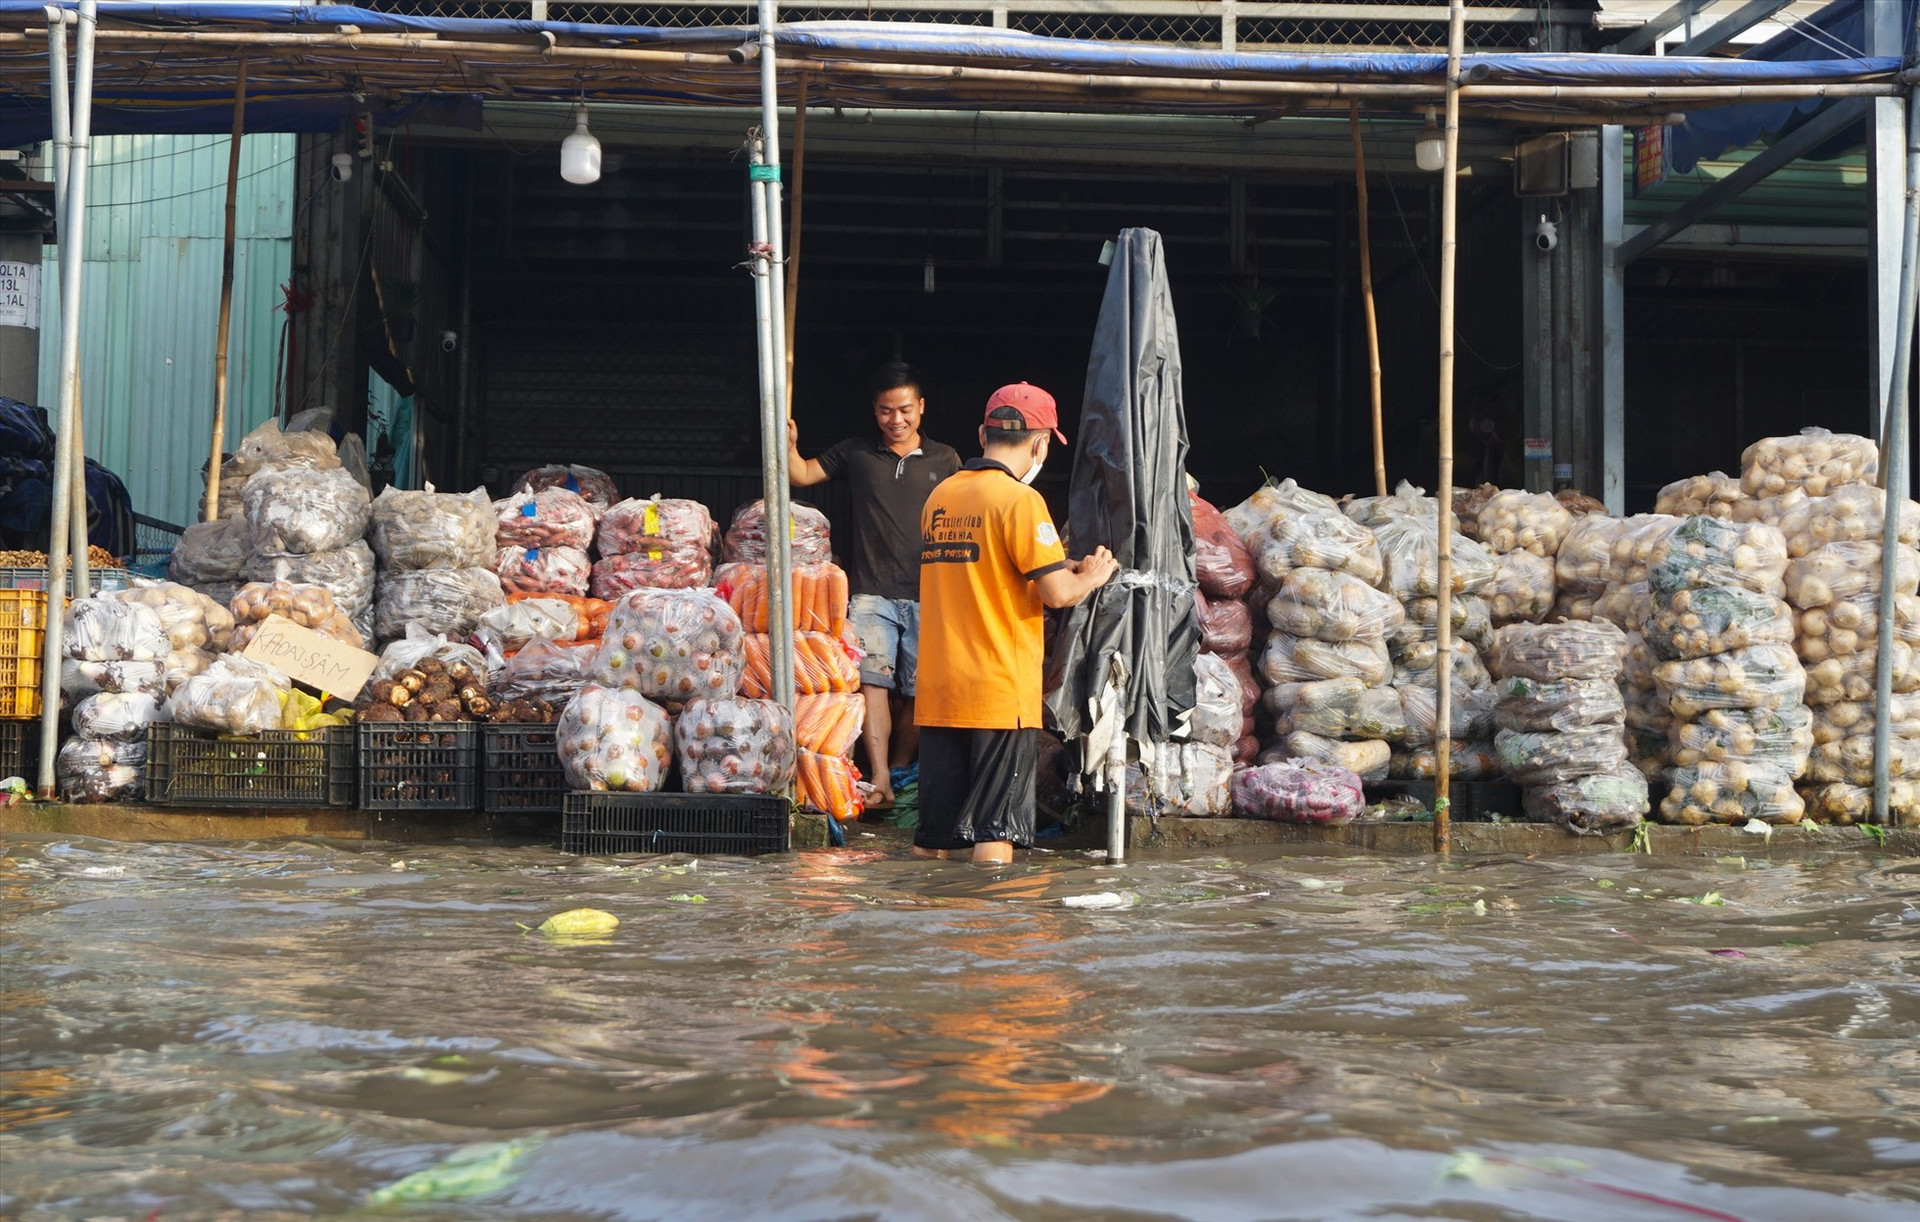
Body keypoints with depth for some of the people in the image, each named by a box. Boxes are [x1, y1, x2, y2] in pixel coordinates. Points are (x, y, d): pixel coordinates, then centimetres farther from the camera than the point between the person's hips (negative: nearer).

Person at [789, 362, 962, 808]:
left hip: (927, 596, 1)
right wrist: (789, 446, -8)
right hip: (872, 592, -1)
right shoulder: (856, 453, 13)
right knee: (872, 678, -16)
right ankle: (879, 781, -21)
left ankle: (899, 773, 17)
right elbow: (803, 474, 12)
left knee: (917, 691, 3)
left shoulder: (944, 459, 12)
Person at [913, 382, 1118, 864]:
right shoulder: (1019, 499, -10)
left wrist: (1065, 567, 24)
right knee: (995, 832, -1)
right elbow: (1058, 593, -14)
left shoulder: (940, 497, 11)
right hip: (1000, 692, -6)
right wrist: (1092, 576, 7)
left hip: (937, 692, 6)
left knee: (934, 838, 11)